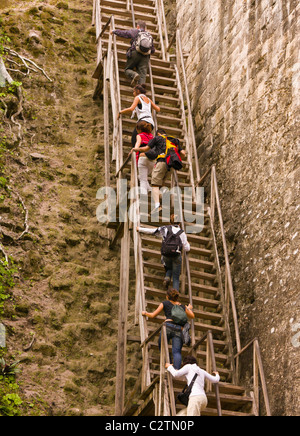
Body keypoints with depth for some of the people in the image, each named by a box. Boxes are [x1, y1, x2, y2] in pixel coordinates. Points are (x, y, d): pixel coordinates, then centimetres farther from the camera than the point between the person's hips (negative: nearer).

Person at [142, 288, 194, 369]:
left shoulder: (165, 303, 14)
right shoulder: (182, 307, 23)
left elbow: (153, 315, 15)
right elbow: (192, 316, 37)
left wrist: (145, 313, 34)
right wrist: (189, 309, 57)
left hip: (168, 327, -2)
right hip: (179, 329, 3)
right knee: (176, 352, -6)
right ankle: (177, 369, -27)